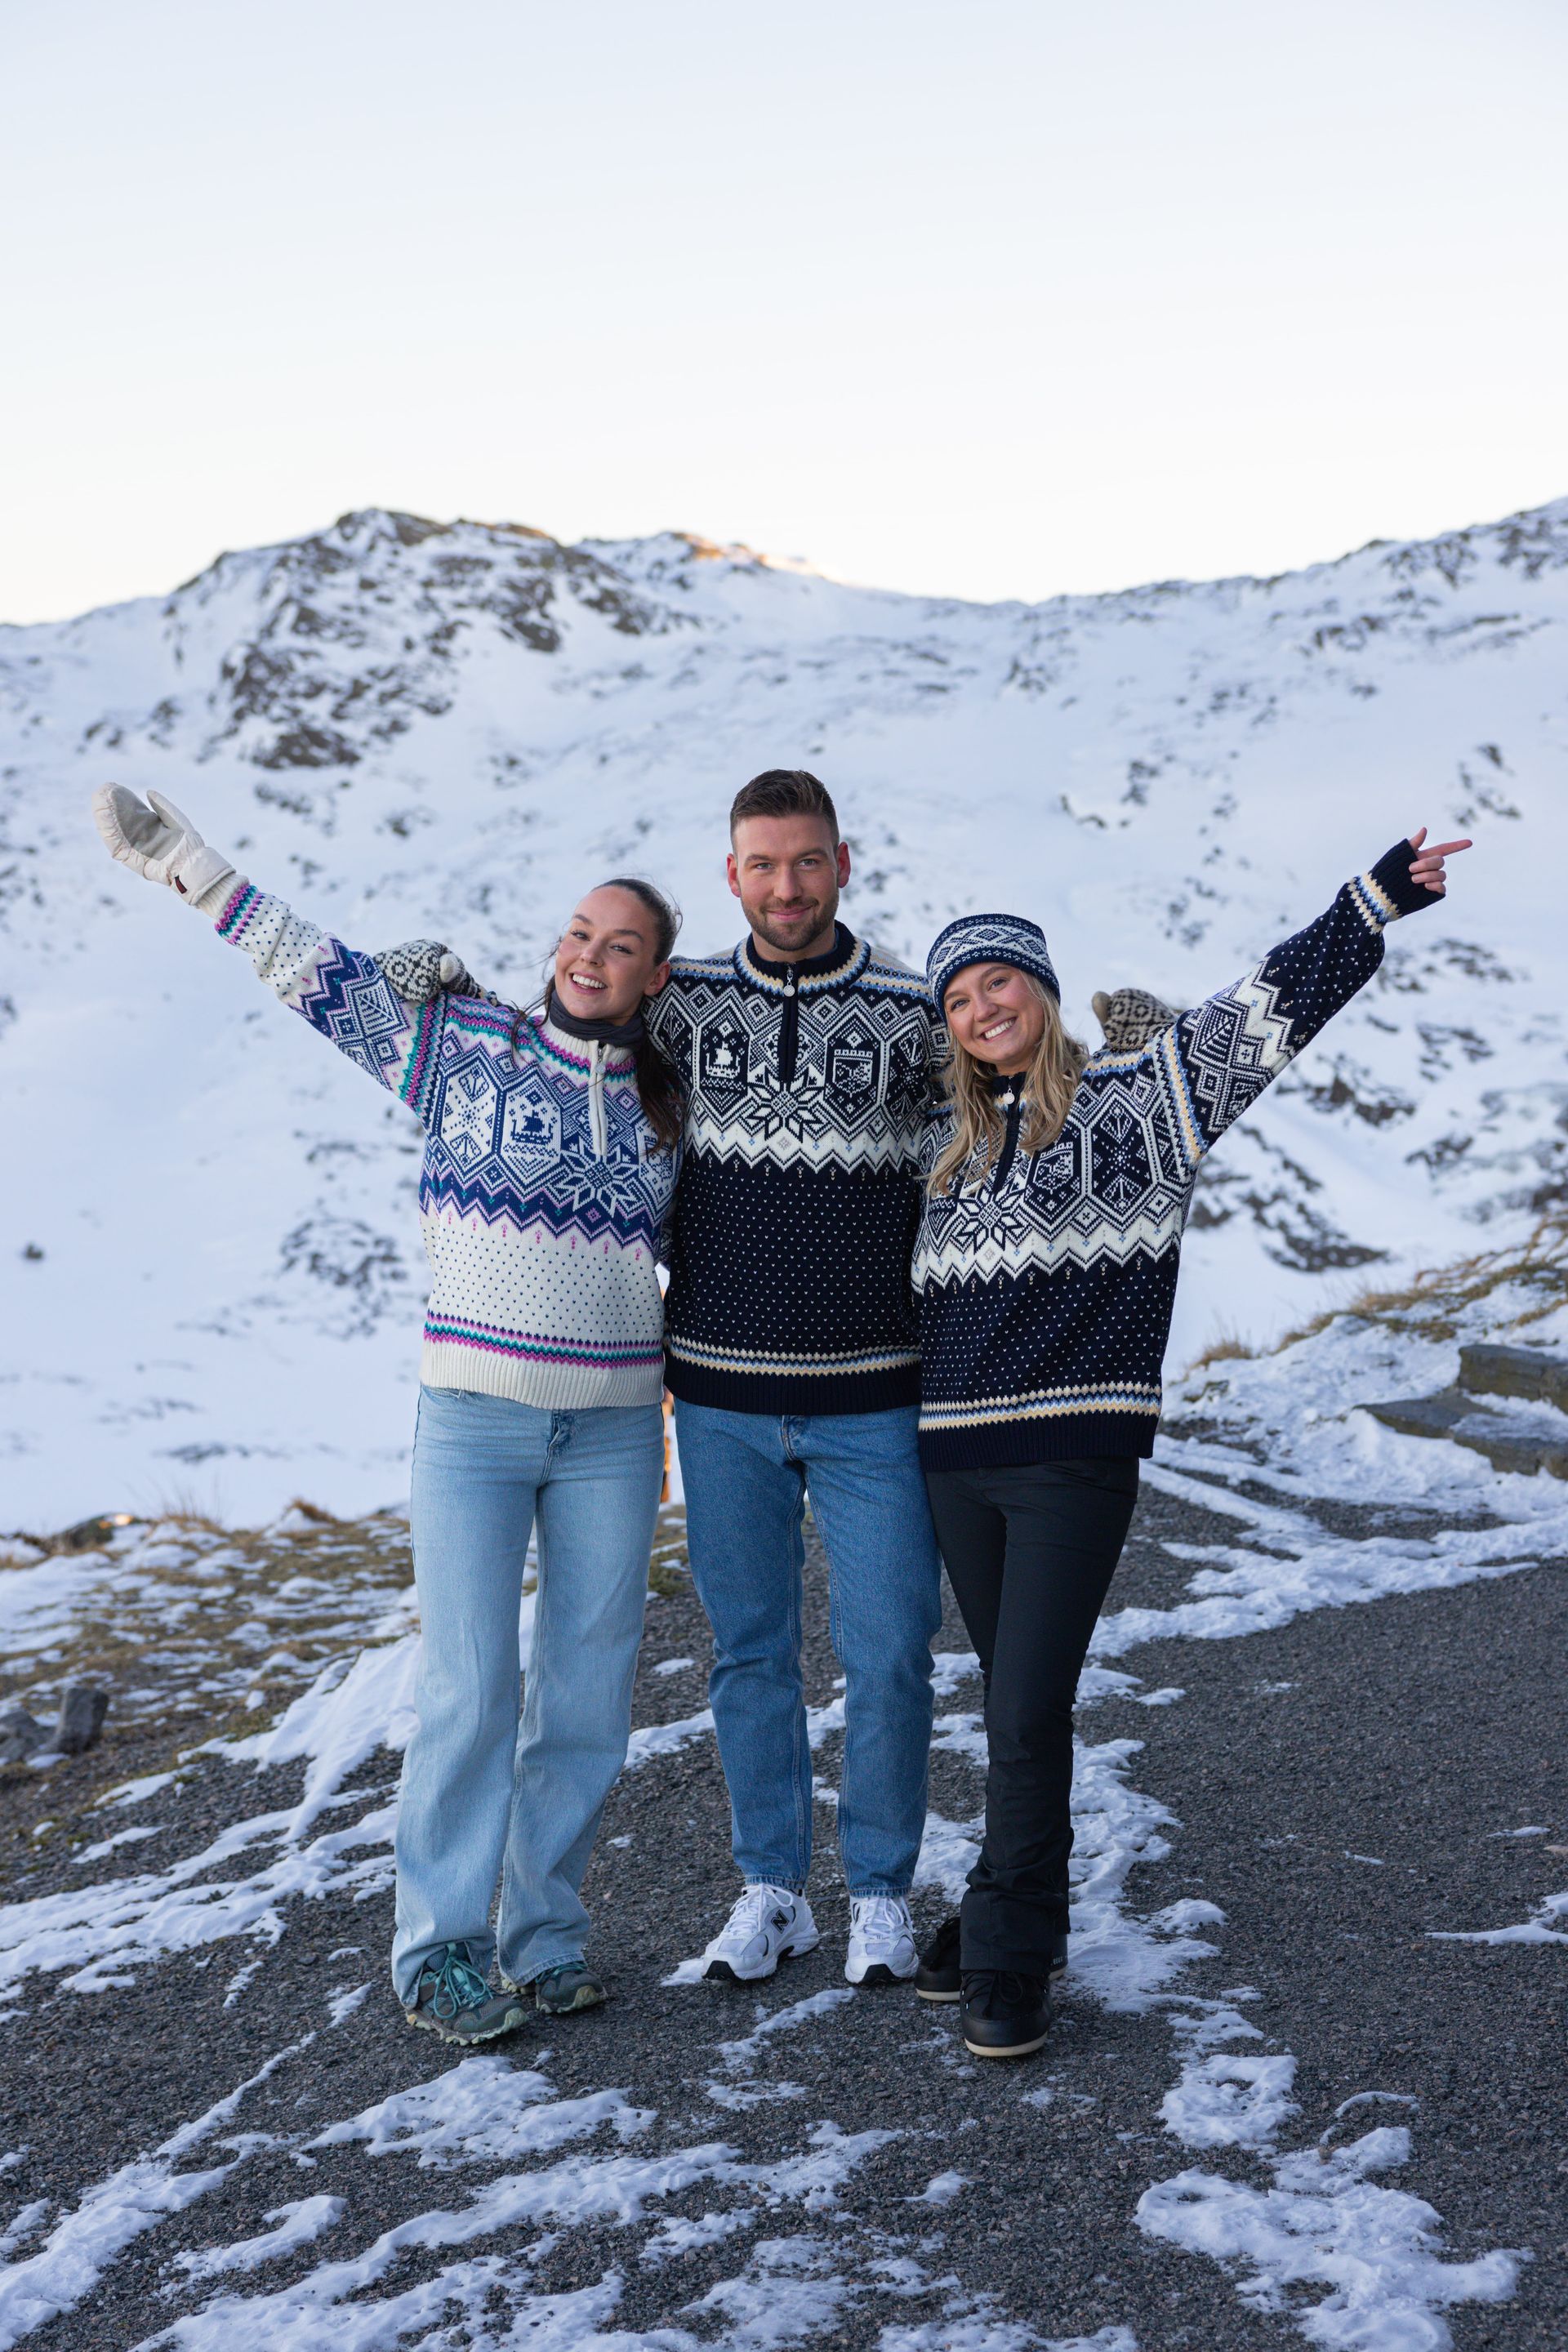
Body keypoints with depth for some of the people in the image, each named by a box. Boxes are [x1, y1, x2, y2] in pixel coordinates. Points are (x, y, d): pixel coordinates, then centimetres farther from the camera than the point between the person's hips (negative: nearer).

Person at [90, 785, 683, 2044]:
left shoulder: (669, 1104, 8)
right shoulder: (460, 1044, 0)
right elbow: (313, 966, -1)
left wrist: (668, 1413, 17)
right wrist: (179, 857, -4)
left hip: (612, 1432, 3)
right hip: (472, 1420, -3)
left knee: (589, 1691, 6)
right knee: (470, 1688, -5)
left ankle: (545, 1931, 20)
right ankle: (440, 1950, 9)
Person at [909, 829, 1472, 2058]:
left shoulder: (1131, 1098, 0)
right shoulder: (948, 1141, 15)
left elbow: (1260, 1014, -7)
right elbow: (905, 1277, 30)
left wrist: (1377, 901, -12)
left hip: (1076, 1456, -5)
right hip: (955, 1456, 5)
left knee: (1029, 1712, -8)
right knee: (1011, 1702, 13)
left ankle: (1009, 1958, 4)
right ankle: (1015, 1916, 27)